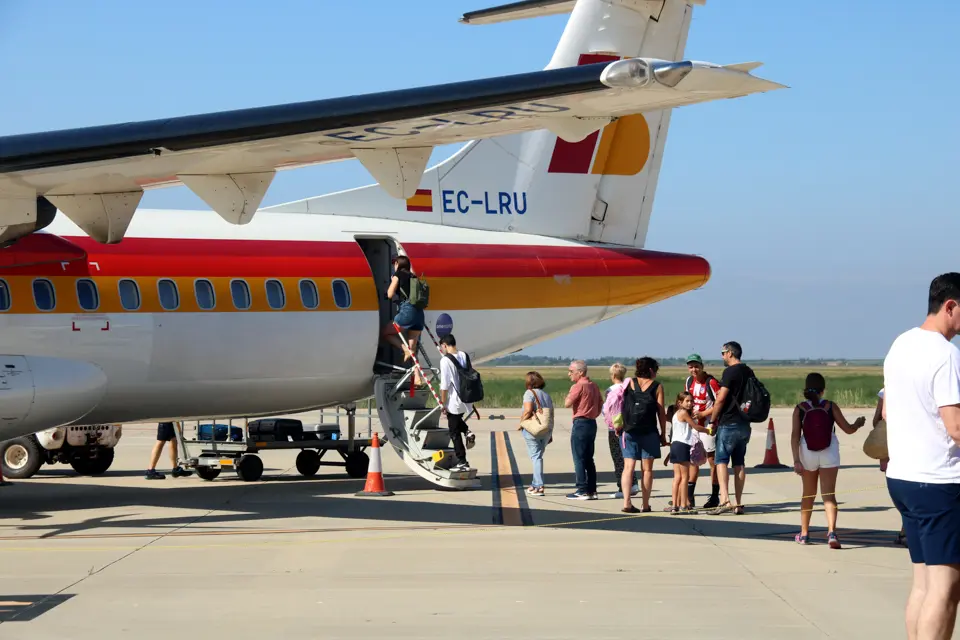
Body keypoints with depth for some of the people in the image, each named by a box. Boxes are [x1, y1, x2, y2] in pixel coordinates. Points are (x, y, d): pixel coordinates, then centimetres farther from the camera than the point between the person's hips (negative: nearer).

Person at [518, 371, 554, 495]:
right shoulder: (547, 395, 13)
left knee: (535, 457, -3)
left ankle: (539, 486, -9)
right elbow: (551, 416, 13)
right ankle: (535, 484, 22)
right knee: (538, 456, 17)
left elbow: (528, 410, -21)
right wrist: (550, 434, 17)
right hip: (547, 430, 6)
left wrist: (521, 423, -7)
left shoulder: (529, 393, -7)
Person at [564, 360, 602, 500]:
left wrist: (570, 392, 0)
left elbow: (567, 404, -16)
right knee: (589, 459, 12)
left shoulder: (578, 386, -14)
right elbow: (599, 406, 18)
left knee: (579, 459, -4)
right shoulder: (594, 386, 13)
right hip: (592, 423, 8)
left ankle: (582, 491, -6)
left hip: (580, 424, -8)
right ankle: (592, 490, 12)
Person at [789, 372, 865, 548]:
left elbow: (795, 435, -9)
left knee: (808, 494, 19)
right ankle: (832, 532, -25)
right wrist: (859, 423, 22)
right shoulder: (831, 406, -4)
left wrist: (796, 460, -10)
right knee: (828, 494, -5)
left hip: (807, 455, 1)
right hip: (829, 455, -1)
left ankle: (804, 533, 27)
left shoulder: (800, 409, -3)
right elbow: (848, 429, 0)